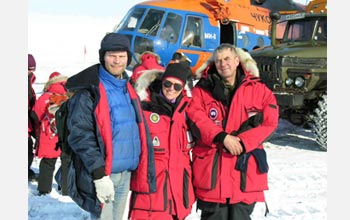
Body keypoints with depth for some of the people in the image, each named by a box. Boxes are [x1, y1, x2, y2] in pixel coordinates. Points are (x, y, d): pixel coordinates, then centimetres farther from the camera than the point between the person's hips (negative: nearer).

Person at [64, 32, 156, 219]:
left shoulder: (128, 90, 13)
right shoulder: (88, 91, -10)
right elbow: (80, 135, -17)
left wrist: (142, 170, 17)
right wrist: (99, 173, -22)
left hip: (126, 174, 7)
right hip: (101, 175, -7)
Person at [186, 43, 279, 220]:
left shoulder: (258, 89, 6)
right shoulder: (202, 90, 7)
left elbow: (269, 122, -2)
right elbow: (196, 118, -6)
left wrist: (242, 142, -14)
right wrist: (222, 137, -19)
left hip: (245, 169, 0)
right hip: (211, 170, 0)